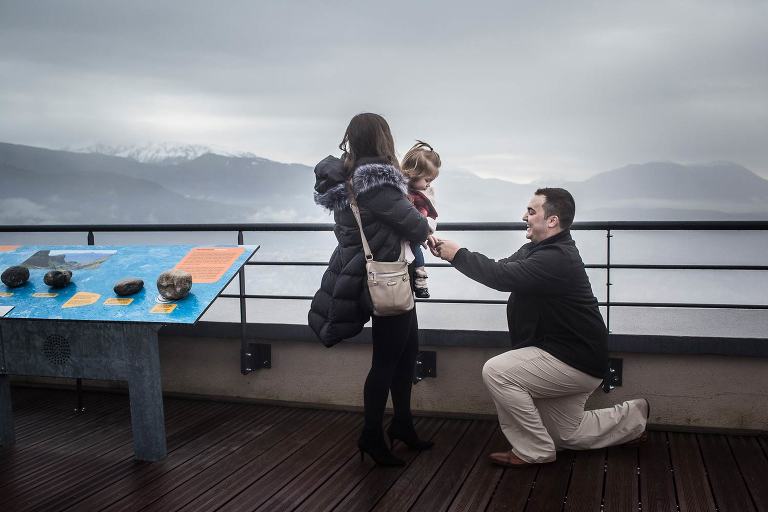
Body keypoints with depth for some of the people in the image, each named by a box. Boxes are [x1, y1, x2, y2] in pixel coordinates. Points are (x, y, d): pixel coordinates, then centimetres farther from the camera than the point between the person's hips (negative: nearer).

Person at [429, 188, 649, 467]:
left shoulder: (557, 259, -26)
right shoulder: (537, 248, 6)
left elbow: (503, 277, -34)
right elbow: (501, 269, 2)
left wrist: (458, 254, -23)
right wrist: (452, 253, -9)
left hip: (576, 361, -10)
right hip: (569, 354, 10)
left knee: (496, 372, -21)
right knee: (567, 434, 21)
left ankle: (534, 451, -7)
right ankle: (634, 416, 38)